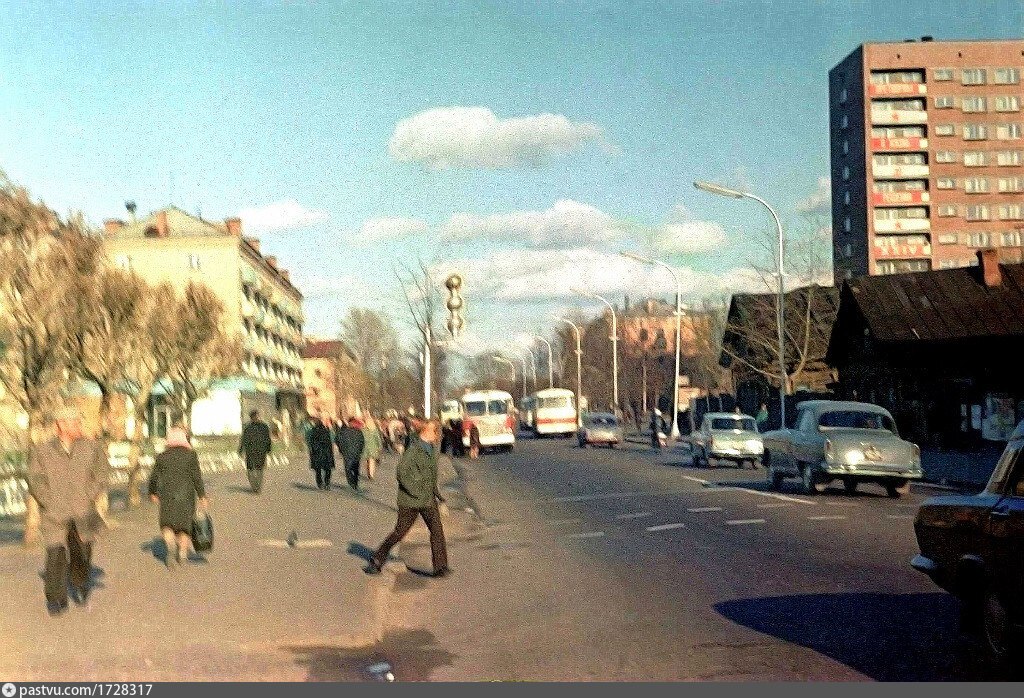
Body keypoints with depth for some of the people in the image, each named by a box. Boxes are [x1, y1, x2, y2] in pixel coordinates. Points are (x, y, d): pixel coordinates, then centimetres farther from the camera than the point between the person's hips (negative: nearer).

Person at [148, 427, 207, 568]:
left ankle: (170, 544, -18)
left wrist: (152, 493, 22)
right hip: (186, 495, 0)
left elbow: (154, 478, 6)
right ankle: (182, 555, 8)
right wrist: (202, 496, -4)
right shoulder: (191, 455, -2)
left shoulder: (162, 456, 3)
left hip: (167, 495, 0)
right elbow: (196, 477, -8)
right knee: (185, 524, 12)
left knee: (167, 524, 10)